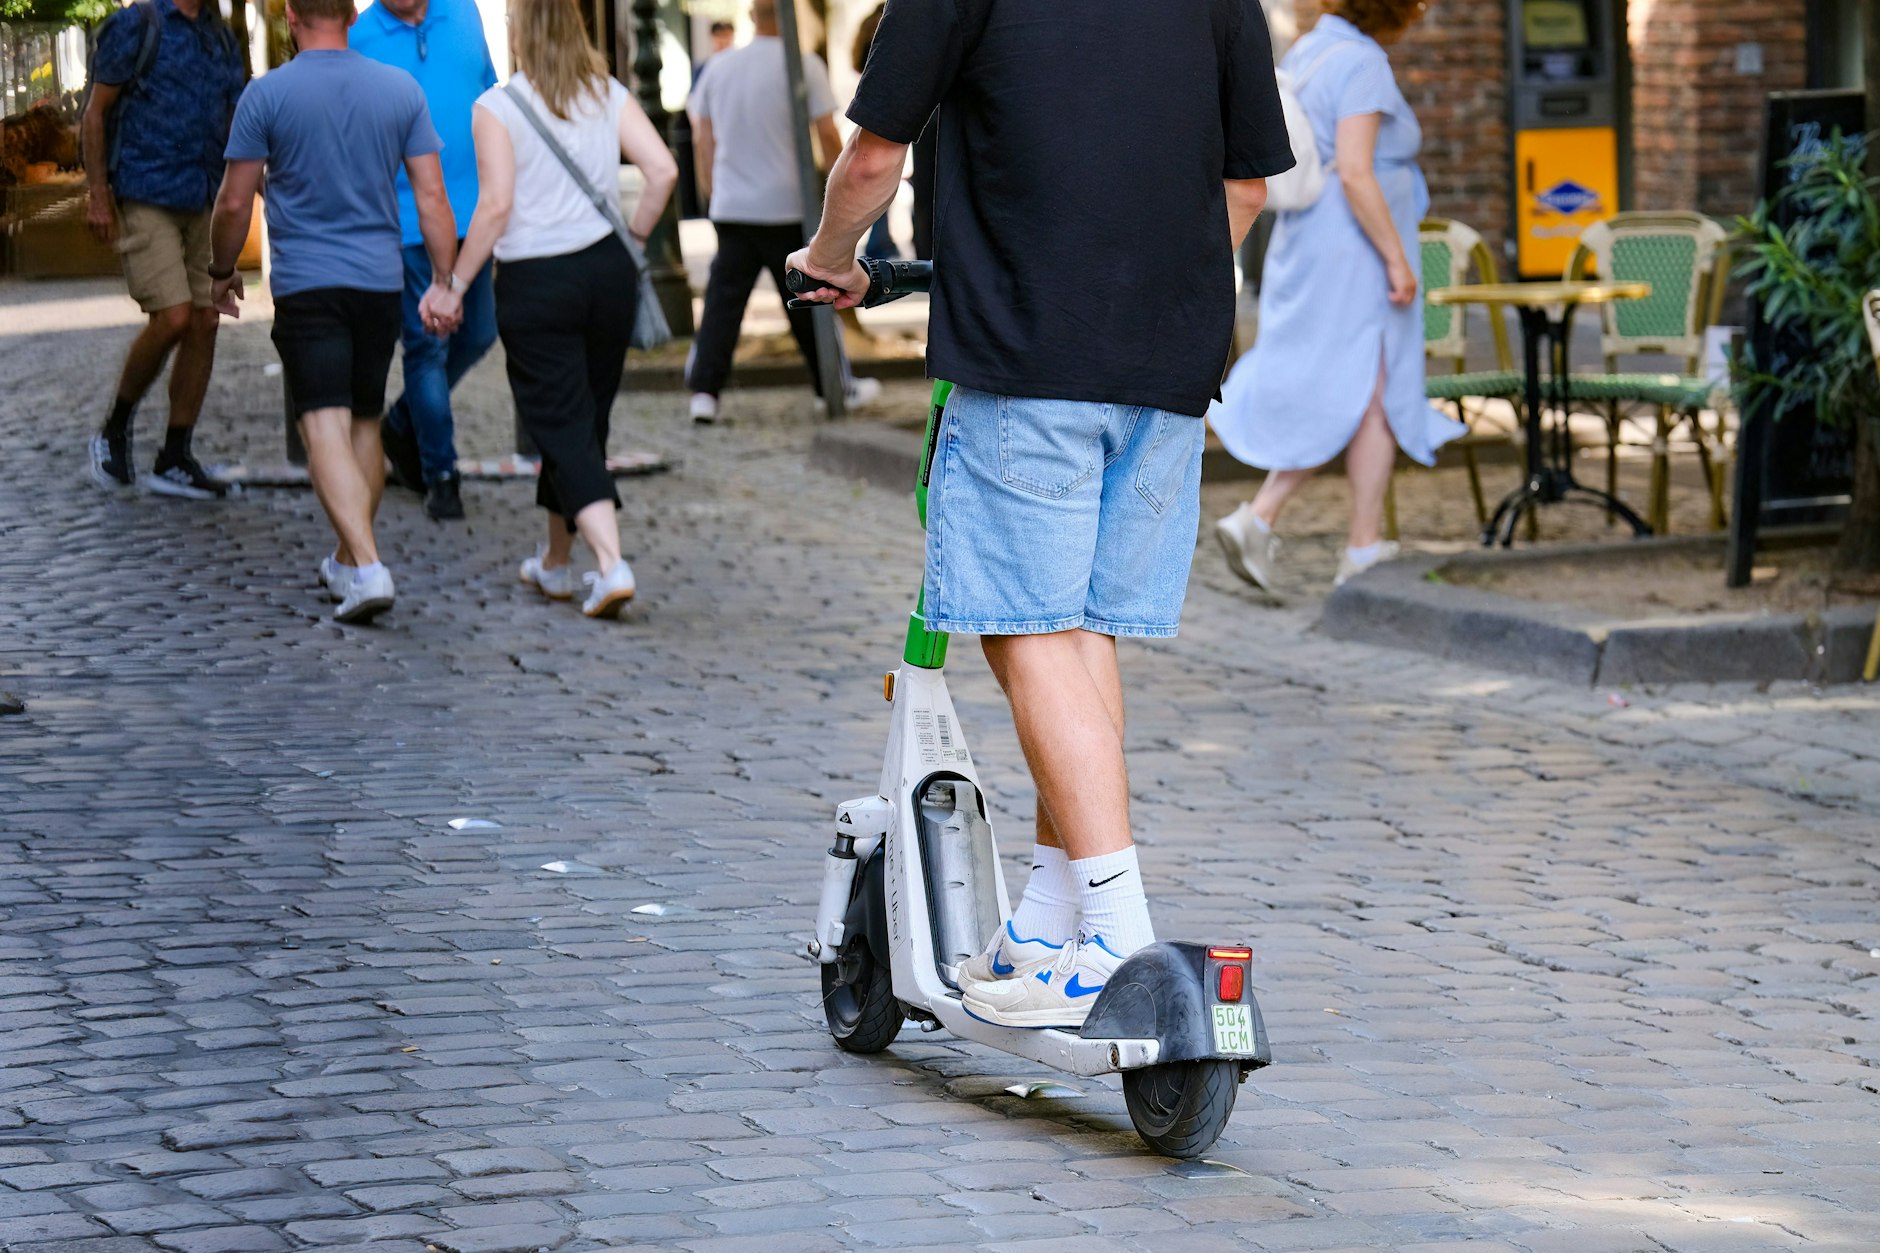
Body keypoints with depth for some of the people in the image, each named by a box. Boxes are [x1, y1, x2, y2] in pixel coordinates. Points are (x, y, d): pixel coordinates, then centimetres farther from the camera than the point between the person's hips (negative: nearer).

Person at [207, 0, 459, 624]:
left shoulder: (267, 94, -6)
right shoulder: (401, 89, 2)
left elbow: (234, 204, -2)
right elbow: (431, 197, 1)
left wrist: (222, 273, 14)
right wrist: (444, 281, 7)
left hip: (306, 285, -4)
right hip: (381, 280, 4)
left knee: (326, 429, -9)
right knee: (365, 424, 18)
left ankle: (367, 567, -24)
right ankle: (348, 561, 27)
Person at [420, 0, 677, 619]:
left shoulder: (498, 107, -9)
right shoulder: (609, 95, 3)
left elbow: (496, 206, -14)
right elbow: (663, 171, -6)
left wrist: (455, 285, -7)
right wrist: (633, 240, 8)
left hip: (535, 283, -4)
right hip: (606, 270, 4)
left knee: (563, 428, -1)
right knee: (584, 421, 17)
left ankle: (610, 562, -17)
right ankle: (556, 563, 31)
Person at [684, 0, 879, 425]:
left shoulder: (718, 67, 6)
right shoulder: (804, 65, -8)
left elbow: (702, 138, 12)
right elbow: (827, 134, -7)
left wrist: (710, 189, 25)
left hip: (730, 208, 3)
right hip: (787, 206, -3)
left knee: (723, 300, 3)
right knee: (807, 302, 7)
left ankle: (704, 390, -6)